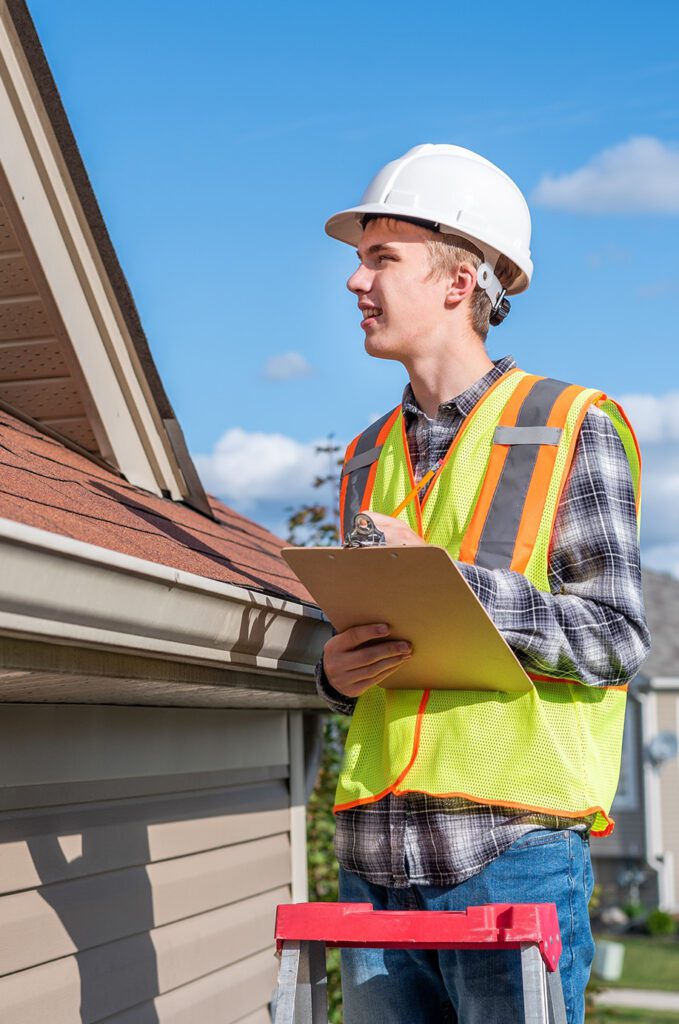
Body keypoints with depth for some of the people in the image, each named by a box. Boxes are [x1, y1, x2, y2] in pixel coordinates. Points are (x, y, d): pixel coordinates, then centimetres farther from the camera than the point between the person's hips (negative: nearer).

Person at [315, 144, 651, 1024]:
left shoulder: (570, 428, 1)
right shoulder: (369, 458, 18)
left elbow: (616, 639, -6)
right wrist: (335, 673, -1)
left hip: (511, 849, -5)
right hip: (377, 853, 5)